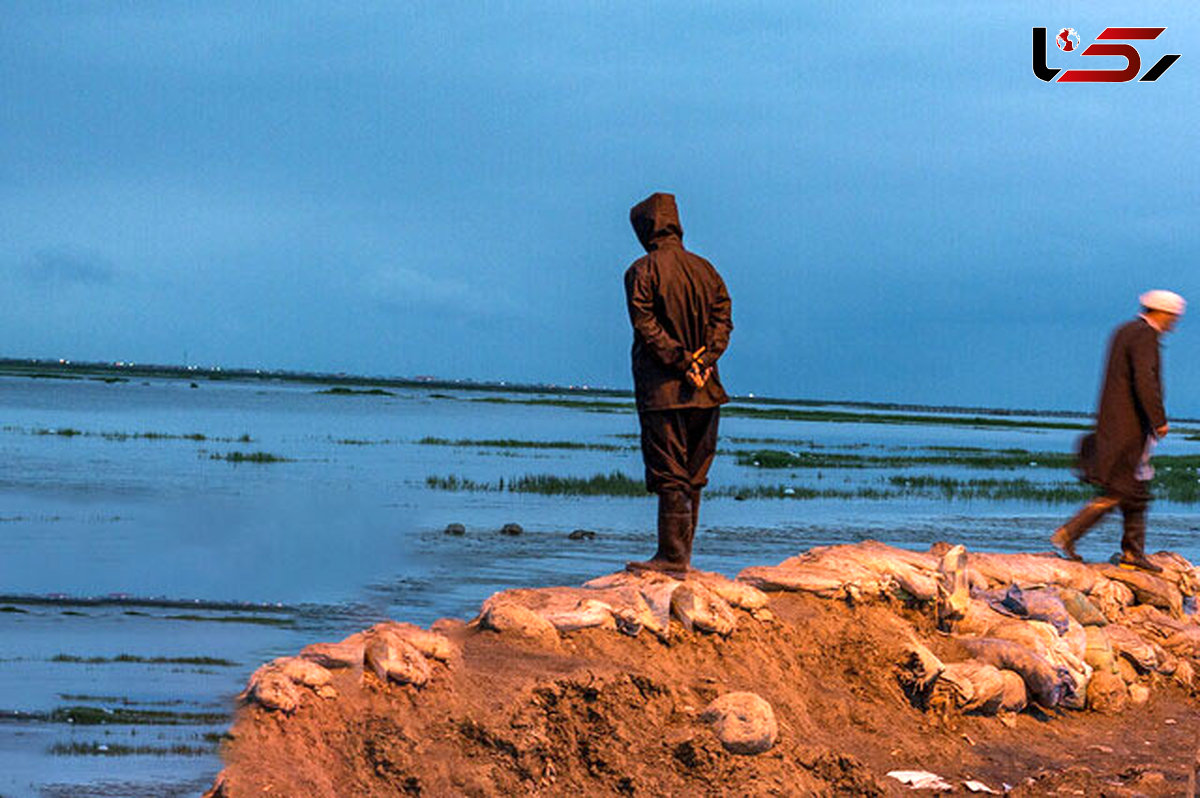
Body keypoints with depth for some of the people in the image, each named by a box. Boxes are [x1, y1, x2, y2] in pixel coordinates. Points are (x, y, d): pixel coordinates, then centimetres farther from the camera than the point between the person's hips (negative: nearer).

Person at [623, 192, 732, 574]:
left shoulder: (643, 271, -6)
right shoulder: (705, 269, 11)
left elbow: (646, 325, -14)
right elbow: (723, 320, 5)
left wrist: (681, 361, -14)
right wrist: (701, 362, -4)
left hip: (662, 387, -6)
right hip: (705, 391, 6)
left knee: (669, 473, -6)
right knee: (693, 476, 10)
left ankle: (672, 554, -8)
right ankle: (683, 554, 14)